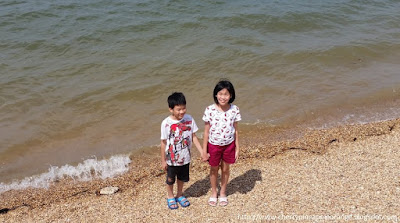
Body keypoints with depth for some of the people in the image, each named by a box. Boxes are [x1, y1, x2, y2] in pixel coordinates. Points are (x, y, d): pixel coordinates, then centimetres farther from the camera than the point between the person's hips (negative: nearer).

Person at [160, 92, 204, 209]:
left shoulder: (189, 119, -12)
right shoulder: (166, 123, -21)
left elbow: (194, 137, -2)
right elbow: (163, 143, -12)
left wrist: (202, 152, -7)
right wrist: (163, 160, -7)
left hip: (185, 157, 3)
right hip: (172, 159, -3)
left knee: (182, 178, 23)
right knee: (170, 179, 19)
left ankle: (179, 195, 48)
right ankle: (170, 197, 44)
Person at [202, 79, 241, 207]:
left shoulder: (234, 110, -12)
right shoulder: (210, 110, -17)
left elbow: (235, 130, -2)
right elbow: (206, 132, -9)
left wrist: (237, 148, 1)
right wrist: (204, 151, -6)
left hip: (229, 145, 1)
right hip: (213, 145, -1)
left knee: (225, 169, 17)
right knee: (214, 169, 17)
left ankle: (223, 193, 41)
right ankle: (214, 192, 41)